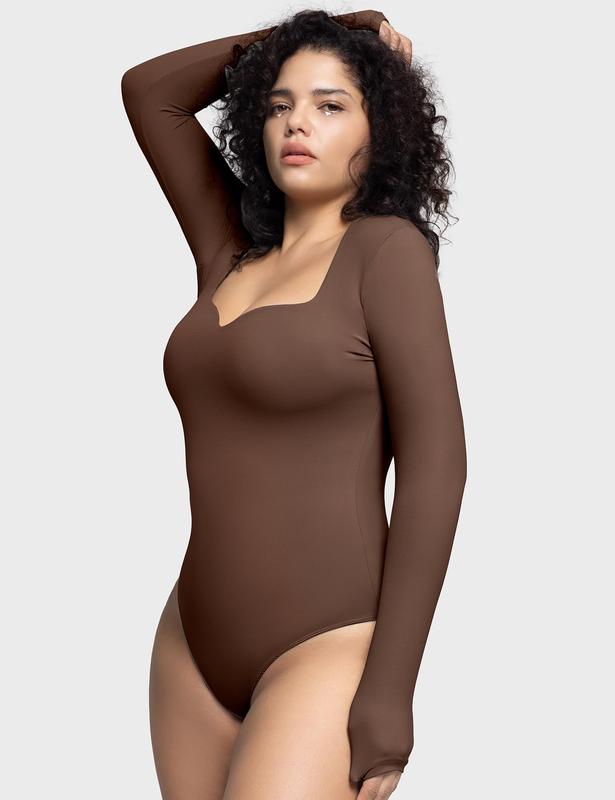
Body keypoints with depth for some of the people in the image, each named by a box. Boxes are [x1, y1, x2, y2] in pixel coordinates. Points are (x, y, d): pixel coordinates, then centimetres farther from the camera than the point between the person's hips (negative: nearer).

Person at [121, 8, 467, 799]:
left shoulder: (387, 247, -7)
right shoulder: (235, 254, 11)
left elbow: (435, 462, -12)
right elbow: (147, 91, 17)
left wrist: (391, 688, -16)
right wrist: (310, 33, 12)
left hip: (327, 654, -6)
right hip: (194, 645, 7)